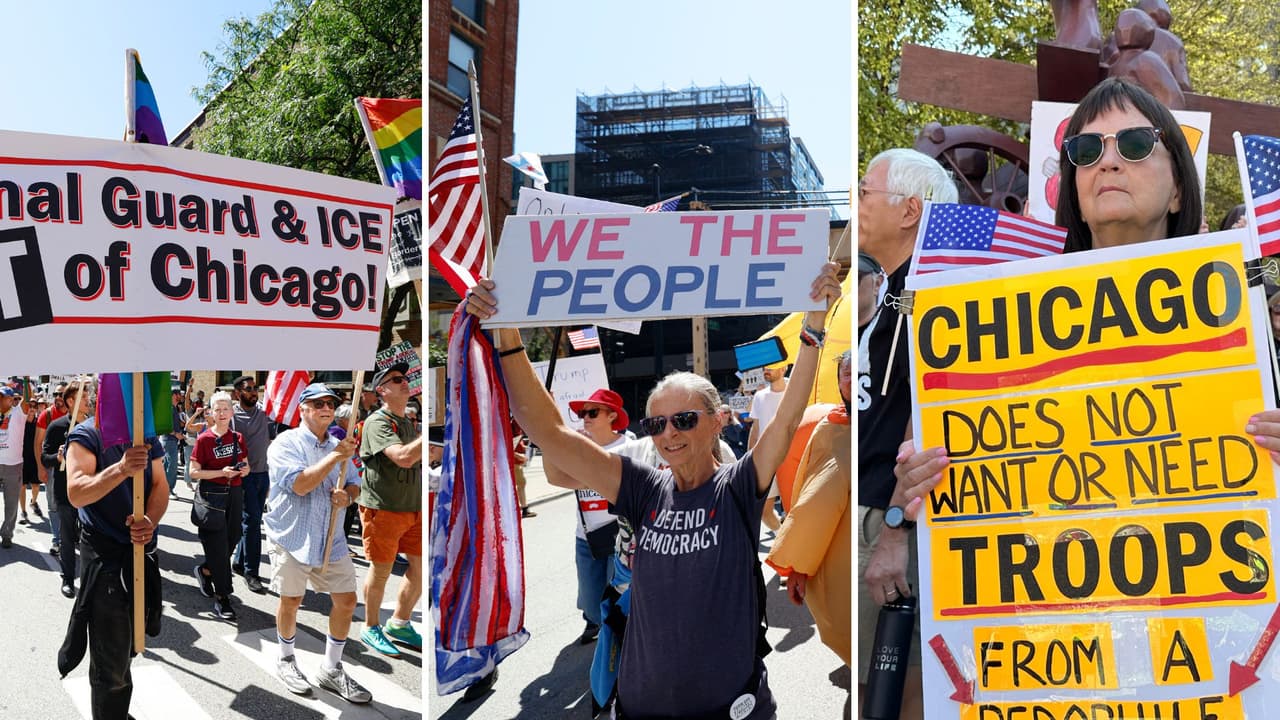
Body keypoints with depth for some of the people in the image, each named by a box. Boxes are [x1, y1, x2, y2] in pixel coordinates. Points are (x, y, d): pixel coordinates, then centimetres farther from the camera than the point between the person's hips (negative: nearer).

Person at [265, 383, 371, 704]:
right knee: (290, 602, 8)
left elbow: (354, 485, 15)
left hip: (331, 539, 5)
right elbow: (299, 485, -23)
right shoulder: (286, 443, -9)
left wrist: (347, 496, -8)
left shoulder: (338, 445, 10)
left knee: (346, 600, 5)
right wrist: (336, 456, -22)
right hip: (292, 537, -5)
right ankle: (286, 660, 34)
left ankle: (331, 669, 22)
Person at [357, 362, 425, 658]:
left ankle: (399, 624, 26)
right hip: (382, 508, -7)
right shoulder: (378, 422, -13)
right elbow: (404, 457, -28)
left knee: (420, 566, 8)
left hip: (414, 508, 8)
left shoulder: (410, 423, 14)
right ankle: (371, 628, 23)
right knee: (381, 569, 4)